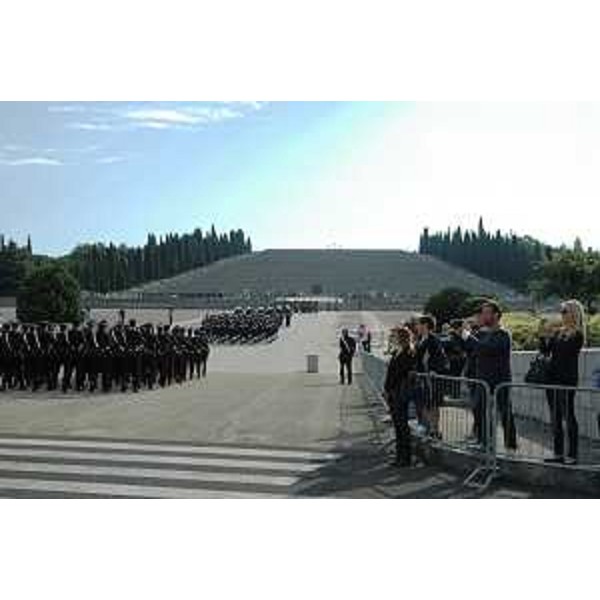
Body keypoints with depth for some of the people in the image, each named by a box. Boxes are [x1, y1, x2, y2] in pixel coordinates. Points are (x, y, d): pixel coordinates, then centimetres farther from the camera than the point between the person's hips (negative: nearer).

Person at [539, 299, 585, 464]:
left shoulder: (577, 335, -6)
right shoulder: (558, 332, 13)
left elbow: (565, 350, -20)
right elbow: (545, 351, 10)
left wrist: (551, 337, -22)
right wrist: (544, 337, -3)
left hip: (567, 379, -7)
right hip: (552, 377, 7)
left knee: (568, 415, -4)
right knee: (555, 417, 10)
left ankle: (572, 455, 2)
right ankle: (558, 453, 17)